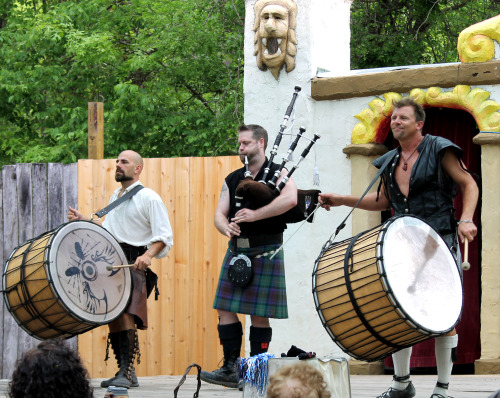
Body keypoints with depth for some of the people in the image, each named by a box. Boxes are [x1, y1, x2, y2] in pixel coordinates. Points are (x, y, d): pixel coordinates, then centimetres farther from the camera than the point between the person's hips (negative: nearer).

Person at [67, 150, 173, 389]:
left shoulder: (148, 198, -4)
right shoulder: (115, 197, 22)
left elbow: (164, 236, -10)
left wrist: (148, 255, -27)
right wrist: (84, 221, 15)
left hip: (132, 263, -8)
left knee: (125, 316, -19)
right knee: (112, 317, 7)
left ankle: (127, 373, -21)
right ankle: (123, 372, 14)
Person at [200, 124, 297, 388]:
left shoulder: (277, 173, -2)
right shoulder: (232, 180, 15)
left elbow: (290, 199, -22)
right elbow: (219, 213, 9)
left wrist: (255, 215, -26)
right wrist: (226, 227, -15)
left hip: (266, 252, -6)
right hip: (236, 250, 6)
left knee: (259, 314, -3)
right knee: (225, 308, 0)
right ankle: (231, 369, 5)